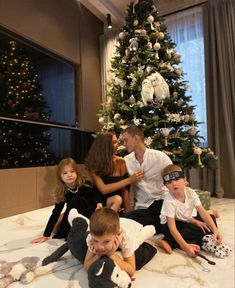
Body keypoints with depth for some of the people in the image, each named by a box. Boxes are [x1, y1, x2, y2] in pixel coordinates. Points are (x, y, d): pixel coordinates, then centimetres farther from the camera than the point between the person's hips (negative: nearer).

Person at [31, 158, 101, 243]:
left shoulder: (85, 185, -21)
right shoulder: (62, 192, -17)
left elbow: (94, 197, -5)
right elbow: (55, 213, -15)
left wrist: (99, 204, -27)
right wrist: (46, 235, -15)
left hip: (90, 215, -3)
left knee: (77, 200, -29)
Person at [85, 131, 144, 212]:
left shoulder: (120, 162, -5)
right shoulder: (93, 164, -10)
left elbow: (124, 190, -3)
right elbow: (103, 189, -18)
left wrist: (127, 213, -10)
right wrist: (129, 180, -20)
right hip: (99, 203, -2)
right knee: (117, 199, -27)